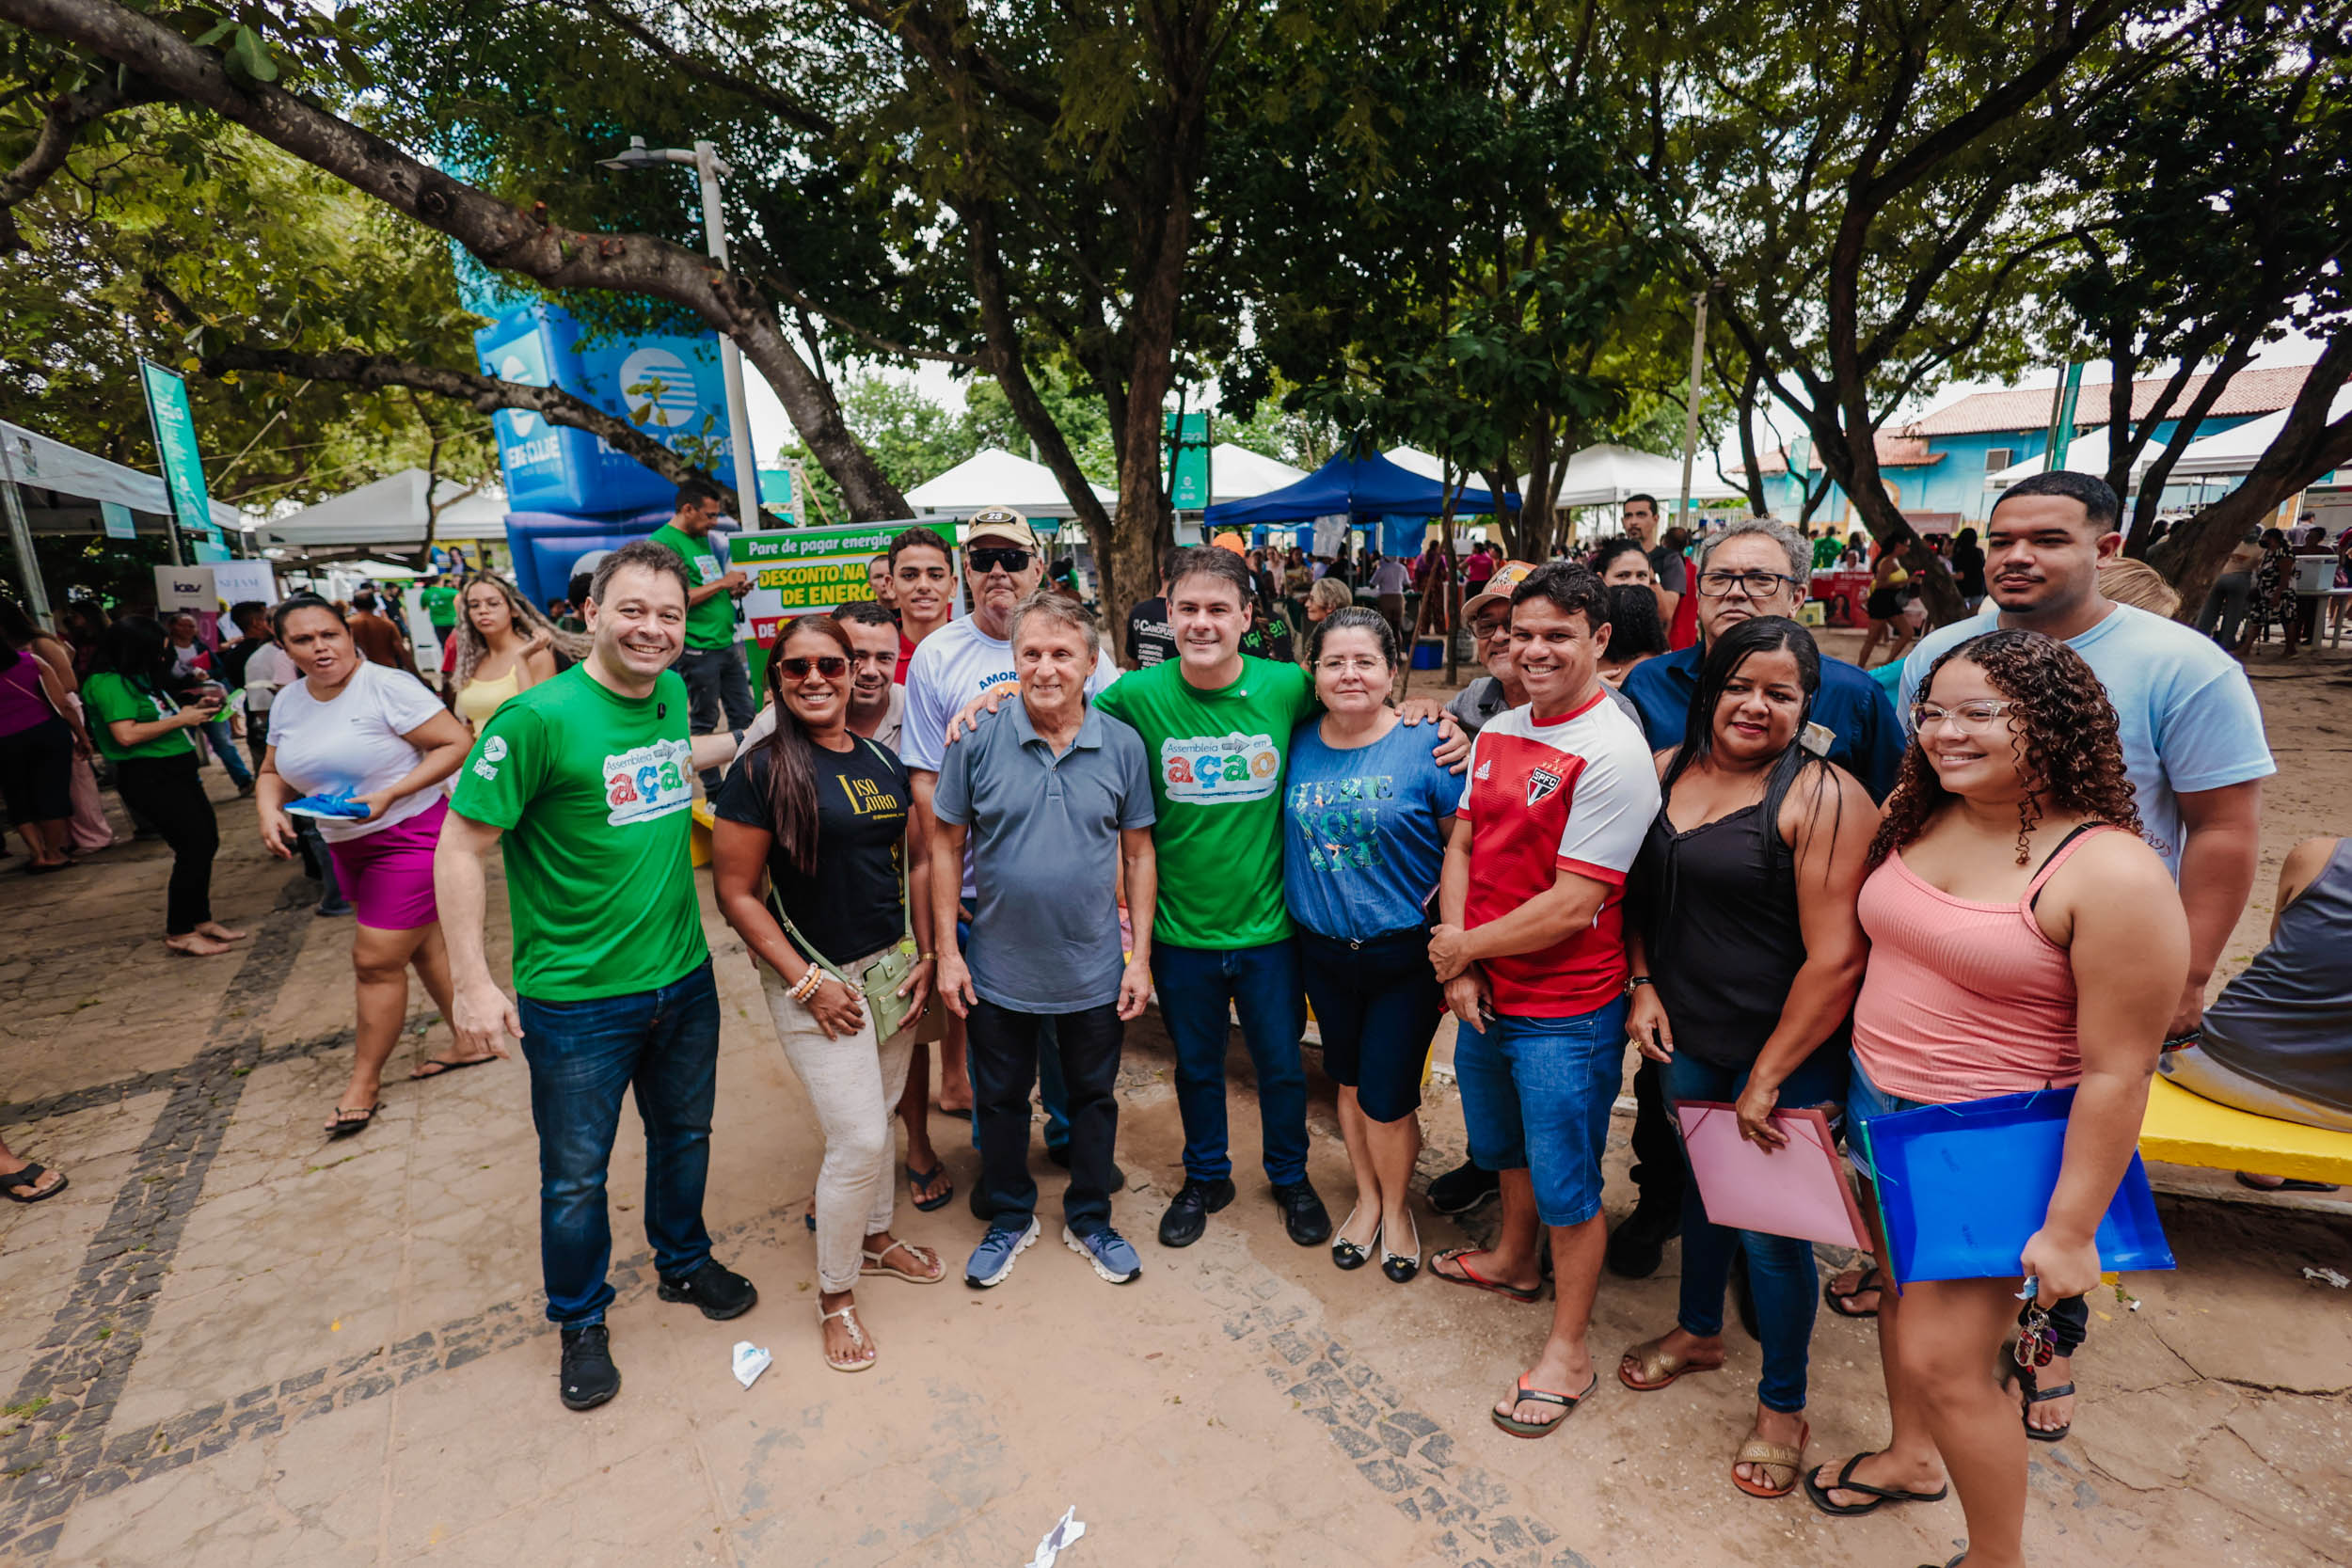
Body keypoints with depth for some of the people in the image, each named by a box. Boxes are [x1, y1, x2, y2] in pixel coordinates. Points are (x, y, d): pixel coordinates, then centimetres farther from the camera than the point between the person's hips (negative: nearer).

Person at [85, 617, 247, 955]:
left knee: (207, 842, 10)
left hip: (176, 773, 9)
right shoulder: (108, 683, -14)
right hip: (149, 779, -9)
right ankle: (179, 933, 2)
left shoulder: (141, 678, 13)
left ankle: (200, 920, 21)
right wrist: (181, 719, -16)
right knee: (194, 846, -9)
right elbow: (126, 735, -22)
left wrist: (194, 709, 5)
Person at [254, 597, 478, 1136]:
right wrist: (270, 811, -5)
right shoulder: (288, 703, 7)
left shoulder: (387, 687, -16)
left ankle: (365, 1081, 13)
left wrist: (390, 795, -25)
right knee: (421, 944, 15)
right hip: (348, 846, 8)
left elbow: (457, 743, -19)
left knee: (376, 960, -3)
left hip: (410, 837, -7)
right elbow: (274, 773, 17)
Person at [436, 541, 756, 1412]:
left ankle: (684, 1263, 48)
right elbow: (459, 847, -16)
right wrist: (473, 982, -16)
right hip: (576, 998, -6)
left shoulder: (671, 694, -1)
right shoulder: (540, 718, -21)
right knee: (575, 1174, 14)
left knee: (684, 1134, 24)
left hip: (684, 978, 6)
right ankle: (581, 1322, 39)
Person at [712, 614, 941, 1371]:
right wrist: (807, 982, -14)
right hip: (815, 979, -5)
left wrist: (927, 956, 2)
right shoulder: (762, 770, -12)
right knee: (857, 1138, -2)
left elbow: (917, 860, 10)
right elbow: (735, 892, -11)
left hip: (892, 964, 5)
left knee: (879, 1112, 18)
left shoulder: (884, 760, 3)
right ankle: (834, 1294, 22)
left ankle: (875, 1236, 43)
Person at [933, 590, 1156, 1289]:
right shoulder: (978, 739, -11)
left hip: (1094, 970, 1)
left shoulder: (1123, 745, -7)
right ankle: (1009, 1218, 42)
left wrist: (1141, 956, -3)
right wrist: (947, 951, -5)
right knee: (1000, 1100, 18)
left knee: (1093, 1098, 18)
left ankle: (1089, 1219, 41)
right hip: (998, 969, 0)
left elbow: (1139, 854, 0)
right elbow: (947, 847, -3)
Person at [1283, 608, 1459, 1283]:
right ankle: (1366, 1196, 43)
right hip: (1324, 949, 4)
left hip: (1405, 954, -3)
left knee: (1386, 1096, 4)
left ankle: (1396, 1207, 34)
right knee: (1349, 1081, 19)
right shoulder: (1298, 745, -2)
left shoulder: (1427, 749, -13)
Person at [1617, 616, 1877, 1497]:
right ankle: (1698, 1331, 49)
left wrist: (1767, 1079, -17)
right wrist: (1643, 984, 1)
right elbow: (1641, 891, 13)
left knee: (1769, 1228, 6)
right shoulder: (1668, 772, 2)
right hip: (1687, 1037, 6)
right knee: (1700, 1185, 23)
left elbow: (1836, 958, -19)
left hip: (1787, 1052, -5)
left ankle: (1782, 1406, 32)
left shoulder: (1824, 798, -17)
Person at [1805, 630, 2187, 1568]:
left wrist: (2071, 1230, -15)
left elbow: (2117, 1073, -18)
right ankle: (1912, 1457, 48)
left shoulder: (2110, 874, -21)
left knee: (1942, 1359, 1)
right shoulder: (1917, 822, -1)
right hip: (1879, 1108, 7)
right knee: (1900, 1291, 23)